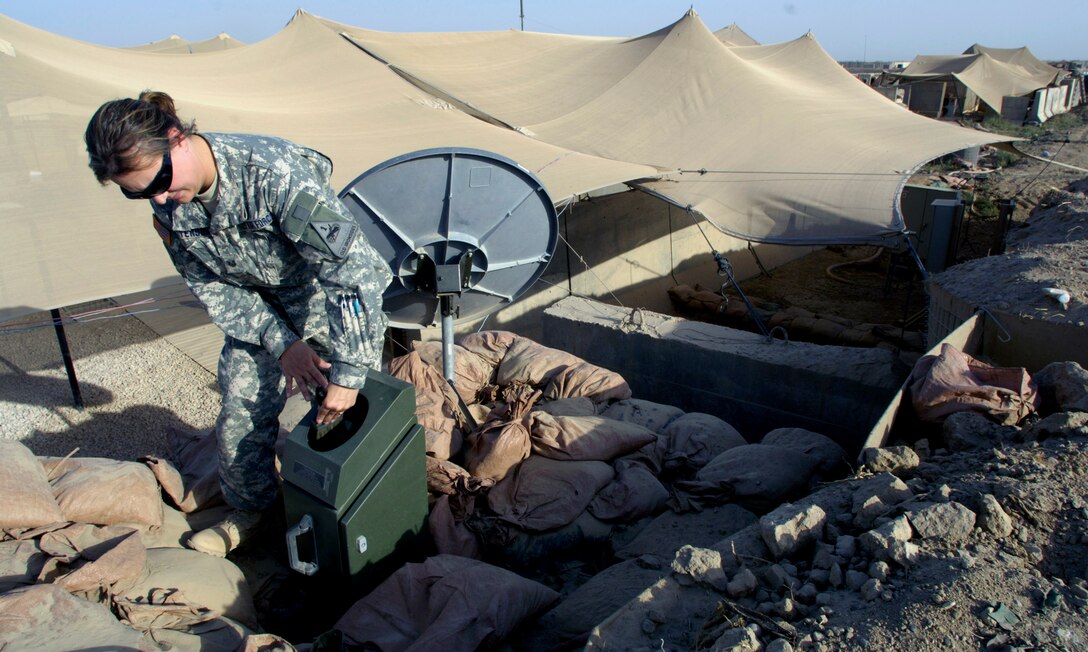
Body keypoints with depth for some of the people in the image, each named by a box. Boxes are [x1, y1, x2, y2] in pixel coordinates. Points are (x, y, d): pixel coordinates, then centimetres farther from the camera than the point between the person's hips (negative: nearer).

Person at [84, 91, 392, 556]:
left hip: (334, 302, -5)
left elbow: (352, 266, -36)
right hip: (257, 313, 6)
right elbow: (213, 289, -4)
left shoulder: (273, 172, -35)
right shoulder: (168, 207, -13)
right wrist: (280, 344, -17)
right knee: (240, 417, 9)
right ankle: (249, 510, 35)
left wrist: (348, 371, -34)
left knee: (350, 414, -1)